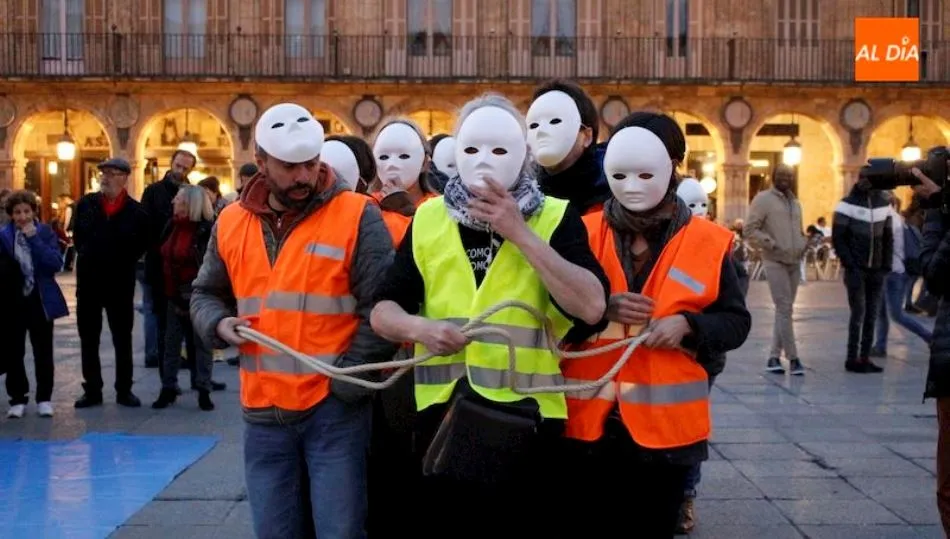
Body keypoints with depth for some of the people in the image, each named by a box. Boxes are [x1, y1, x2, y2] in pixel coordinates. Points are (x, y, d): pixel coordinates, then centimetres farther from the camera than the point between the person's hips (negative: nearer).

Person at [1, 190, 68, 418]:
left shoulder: (46, 233, -3)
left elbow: (56, 264, -16)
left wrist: (34, 238, -19)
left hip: (41, 300, 0)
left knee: (43, 352, 7)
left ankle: (44, 398, 18)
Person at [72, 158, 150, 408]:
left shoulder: (136, 211, -6)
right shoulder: (85, 204, 2)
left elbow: (141, 245, 3)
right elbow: (78, 236, 15)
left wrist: (122, 262, -1)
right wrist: (88, 258, 9)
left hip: (120, 284, -2)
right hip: (88, 281, 3)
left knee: (123, 340, 6)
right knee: (88, 340, 7)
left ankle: (124, 390, 15)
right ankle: (92, 390, 15)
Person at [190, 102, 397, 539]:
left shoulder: (356, 215, -6)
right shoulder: (231, 222, 8)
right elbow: (206, 294, 22)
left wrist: (343, 382, -13)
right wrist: (218, 323, -1)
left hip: (335, 410, -4)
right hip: (262, 411, 4)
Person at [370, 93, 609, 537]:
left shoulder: (556, 219, -2)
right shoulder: (428, 219, 6)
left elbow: (591, 307, -17)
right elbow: (383, 311, 5)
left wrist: (520, 233, -19)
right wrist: (419, 327, -17)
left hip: (525, 420, -2)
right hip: (441, 413, 2)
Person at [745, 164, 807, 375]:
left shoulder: (795, 202, 17)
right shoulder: (763, 199, -5)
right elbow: (749, 229, -10)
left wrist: (803, 244, 7)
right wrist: (771, 244, -17)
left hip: (795, 262, 7)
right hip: (775, 262, -7)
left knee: (784, 310, 9)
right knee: (784, 309, -10)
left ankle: (774, 356, 15)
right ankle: (793, 358, -6)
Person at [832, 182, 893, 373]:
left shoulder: (884, 203, 9)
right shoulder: (848, 203, -4)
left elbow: (888, 238, 13)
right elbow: (838, 238, -6)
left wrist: (886, 265, 5)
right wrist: (849, 264, -12)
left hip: (876, 270, 5)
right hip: (856, 269, -5)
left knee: (872, 315, 4)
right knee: (858, 313, -8)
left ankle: (865, 357, 10)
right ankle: (852, 358, -2)